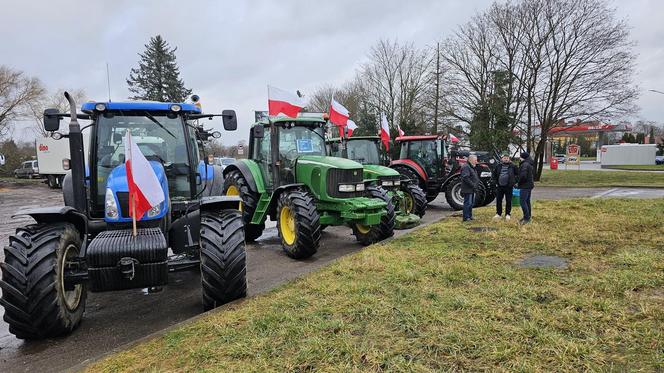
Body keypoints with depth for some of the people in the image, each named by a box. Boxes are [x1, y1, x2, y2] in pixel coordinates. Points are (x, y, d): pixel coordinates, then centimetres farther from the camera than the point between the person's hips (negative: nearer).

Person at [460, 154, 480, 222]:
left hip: (472, 189, 11)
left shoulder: (472, 167, 19)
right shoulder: (466, 167, -16)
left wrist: (477, 183, 9)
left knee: (471, 203, 15)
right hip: (467, 189, -11)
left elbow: (475, 177, 26)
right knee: (467, 203, -7)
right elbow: (466, 178, -25)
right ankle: (466, 217, -3)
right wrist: (473, 185, -22)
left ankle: (470, 216, 24)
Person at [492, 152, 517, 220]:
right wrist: (496, 182, 6)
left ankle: (508, 214, 15)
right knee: (498, 200, 7)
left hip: (509, 186, -2)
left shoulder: (512, 166, -1)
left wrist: (514, 182, -1)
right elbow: (494, 174, 13)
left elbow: (516, 175, 6)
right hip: (500, 186, 2)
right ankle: (498, 214, 18)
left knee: (508, 201, 5)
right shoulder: (498, 166, 4)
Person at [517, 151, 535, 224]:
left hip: (525, 186, -11)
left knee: (522, 201, -10)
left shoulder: (524, 165, -18)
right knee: (527, 201, 15)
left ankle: (526, 218, -12)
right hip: (529, 185, 11)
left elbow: (523, 175, -25)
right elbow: (532, 175, 24)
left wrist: (518, 182, -11)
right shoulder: (530, 164, 15)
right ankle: (528, 217, 21)